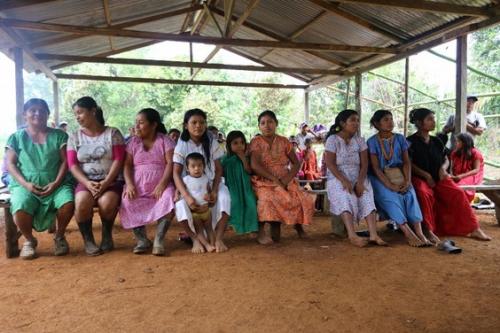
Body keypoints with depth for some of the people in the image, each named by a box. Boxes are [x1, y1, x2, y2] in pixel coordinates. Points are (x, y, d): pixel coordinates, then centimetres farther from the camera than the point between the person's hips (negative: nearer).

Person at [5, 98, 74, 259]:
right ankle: (30, 240, 3)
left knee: (68, 203, -32)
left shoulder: (59, 135, 10)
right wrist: (25, 183, -11)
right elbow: (10, 164, 6)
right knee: (20, 211, -32)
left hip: (55, 183, 0)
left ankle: (59, 236, 0)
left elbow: (65, 161, 4)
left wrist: (56, 182, -12)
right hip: (25, 185, 0)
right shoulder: (16, 137, 12)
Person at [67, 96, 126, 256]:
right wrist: (87, 183, -15)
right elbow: (72, 165, 3)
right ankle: (88, 240, -8)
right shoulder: (74, 137, 11)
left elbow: (119, 160, -5)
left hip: (111, 180, -1)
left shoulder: (113, 133, 4)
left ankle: (107, 235, -3)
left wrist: (106, 182, -18)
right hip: (86, 181, 2)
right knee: (82, 202, -32)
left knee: (107, 203, -33)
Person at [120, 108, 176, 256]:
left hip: (160, 185, -2)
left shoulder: (165, 140, 4)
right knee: (127, 203, -26)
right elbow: (127, 165, 5)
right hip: (137, 187, 3)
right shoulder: (133, 142, 13)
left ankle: (159, 240, -24)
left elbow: (170, 163, -7)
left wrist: (162, 184, -21)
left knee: (168, 200, -32)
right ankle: (142, 240, -13)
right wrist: (129, 184, -13)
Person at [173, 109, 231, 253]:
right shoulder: (181, 145, -9)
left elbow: (218, 169, -2)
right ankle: (196, 240, -15)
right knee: (181, 204, -31)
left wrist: (214, 191, -18)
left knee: (223, 198, -29)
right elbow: (176, 174, -16)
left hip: (210, 183, 1)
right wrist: (187, 195, -31)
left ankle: (218, 238, -18)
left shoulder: (212, 142, -3)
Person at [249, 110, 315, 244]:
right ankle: (261, 231, -19)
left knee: (303, 199, -18)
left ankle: (298, 224, 11)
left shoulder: (284, 141, 11)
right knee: (267, 199, -36)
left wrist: (288, 178, -12)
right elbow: (255, 165, -12)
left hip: (285, 181, 4)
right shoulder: (256, 142, 1)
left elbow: (296, 163, 8)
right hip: (264, 182, -3)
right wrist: (275, 179, -19)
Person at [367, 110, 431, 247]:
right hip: (380, 178, -3)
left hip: (399, 175, 3)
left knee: (410, 193, -27)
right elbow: (375, 167, -10)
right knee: (390, 196, -31)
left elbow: (406, 161, 4)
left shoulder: (400, 138, 10)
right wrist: (390, 185, -21)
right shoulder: (372, 142, -2)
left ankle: (419, 232, -37)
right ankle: (408, 233, -37)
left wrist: (407, 180, -15)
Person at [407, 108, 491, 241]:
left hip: (437, 177, 5)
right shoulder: (411, 141, -3)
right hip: (419, 178, -5)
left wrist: (442, 169, -1)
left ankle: (473, 228, -11)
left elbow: (445, 160, 21)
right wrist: (426, 175, -18)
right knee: (425, 194, -37)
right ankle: (428, 230, -32)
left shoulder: (436, 141, 14)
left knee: (458, 193, -17)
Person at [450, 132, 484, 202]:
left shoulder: (475, 153, -3)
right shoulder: (454, 153, 11)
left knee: (459, 185, -37)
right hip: (457, 177, 5)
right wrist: (452, 175, -11)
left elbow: (476, 170, -8)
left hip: (471, 176, -4)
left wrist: (462, 176, -21)